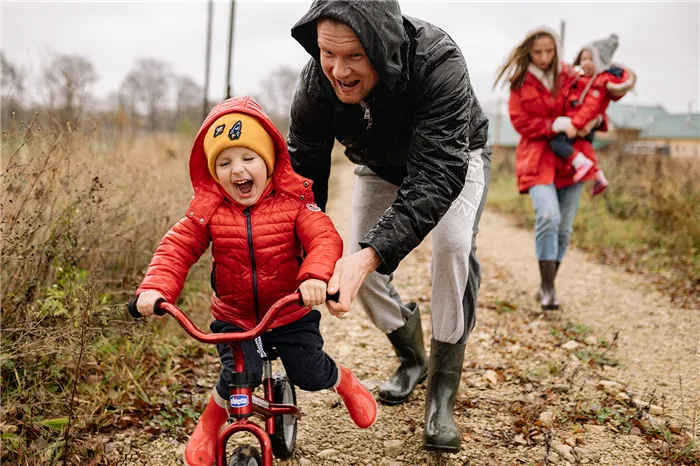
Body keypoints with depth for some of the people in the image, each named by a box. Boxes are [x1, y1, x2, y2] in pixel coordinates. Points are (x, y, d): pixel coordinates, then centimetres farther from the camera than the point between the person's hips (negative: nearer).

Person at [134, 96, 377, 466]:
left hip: (291, 313, 0)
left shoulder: (292, 201, -14)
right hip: (234, 317, 0)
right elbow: (177, 248, -12)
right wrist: (155, 287, -29)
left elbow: (324, 238, -25)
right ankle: (207, 427, 13)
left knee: (311, 375, -1)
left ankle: (346, 382, 37)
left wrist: (315, 276, -45)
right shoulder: (208, 209, -10)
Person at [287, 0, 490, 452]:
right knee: (358, 266, -6)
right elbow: (303, 171, -26)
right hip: (382, 167, 4)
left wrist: (371, 255, -61)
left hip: (452, 159, -3)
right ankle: (412, 358, 23)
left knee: (453, 246, -28)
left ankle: (442, 394, -13)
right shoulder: (317, 82, -30)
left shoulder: (438, 63, -42)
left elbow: (438, 175, -48)